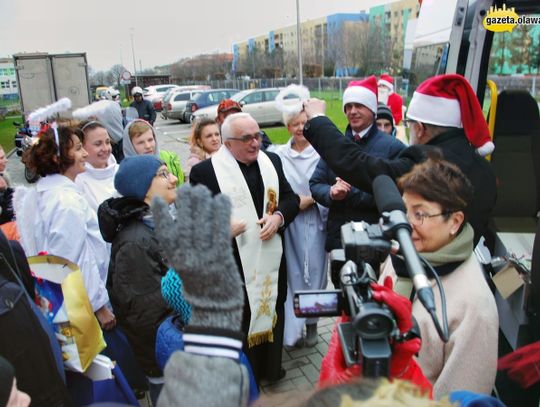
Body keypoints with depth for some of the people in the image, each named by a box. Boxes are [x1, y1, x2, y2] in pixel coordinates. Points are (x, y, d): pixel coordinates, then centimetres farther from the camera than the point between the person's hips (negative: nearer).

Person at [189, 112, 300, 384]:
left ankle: (271, 366, 44)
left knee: (272, 312, 21)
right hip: (232, 265, -5)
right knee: (239, 321, 9)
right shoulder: (204, 171, -12)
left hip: (271, 259, 6)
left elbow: (291, 198, 9)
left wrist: (279, 217, -11)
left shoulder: (271, 161, 4)